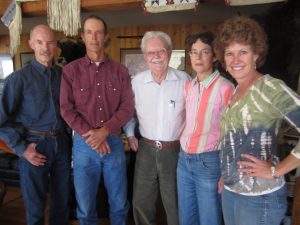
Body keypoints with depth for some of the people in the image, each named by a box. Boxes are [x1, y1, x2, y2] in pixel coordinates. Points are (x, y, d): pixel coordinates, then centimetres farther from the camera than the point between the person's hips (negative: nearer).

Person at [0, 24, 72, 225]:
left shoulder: (64, 74, 4)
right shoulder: (19, 78, -6)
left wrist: (69, 136, 1)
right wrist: (22, 149, -10)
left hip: (62, 143, 3)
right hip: (35, 145, -3)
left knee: (62, 200, 16)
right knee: (35, 204, 11)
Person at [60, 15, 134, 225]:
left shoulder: (120, 71, 3)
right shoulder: (71, 70, 1)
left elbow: (128, 107, -2)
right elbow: (67, 109, -4)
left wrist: (104, 131, -15)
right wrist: (90, 136, -14)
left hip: (114, 142, 1)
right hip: (84, 144, 0)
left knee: (119, 202, 14)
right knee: (85, 204, 13)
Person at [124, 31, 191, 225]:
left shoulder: (184, 80, -8)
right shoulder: (137, 81, -1)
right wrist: (130, 134, 9)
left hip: (176, 150, -2)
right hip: (146, 150, 3)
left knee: (175, 205, 13)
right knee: (141, 203, 16)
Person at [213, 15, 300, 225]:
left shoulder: (270, 88, -16)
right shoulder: (236, 90, 6)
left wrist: (276, 171, -18)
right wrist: (225, 176, 9)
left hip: (259, 196, -6)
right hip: (230, 190, 7)